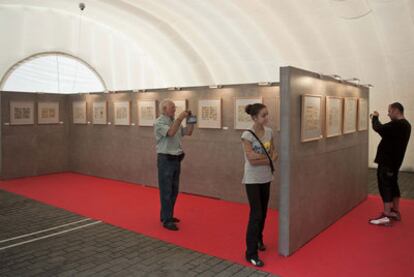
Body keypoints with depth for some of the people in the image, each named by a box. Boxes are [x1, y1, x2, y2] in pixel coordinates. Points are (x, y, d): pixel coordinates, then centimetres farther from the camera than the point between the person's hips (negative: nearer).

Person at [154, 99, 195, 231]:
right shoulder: (159, 122, -11)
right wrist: (180, 119, -28)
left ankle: (166, 215, 27)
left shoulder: (175, 122, 12)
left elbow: (188, 132, 13)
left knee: (174, 190, 14)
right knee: (166, 191, -4)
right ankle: (167, 220, 2)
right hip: (165, 160, -8)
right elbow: (171, 133, -28)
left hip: (176, 159, 8)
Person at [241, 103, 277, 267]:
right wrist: (268, 158, -10)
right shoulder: (247, 135, -17)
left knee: (263, 212, 18)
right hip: (253, 180, -6)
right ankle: (251, 253, 5)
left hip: (266, 178, 6)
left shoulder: (269, 132, 2)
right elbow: (252, 160, -22)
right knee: (256, 214, -6)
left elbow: (274, 154, 4)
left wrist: (261, 157, -15)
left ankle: (258, 239, 41)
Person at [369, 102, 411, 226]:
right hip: (394, 161, 10)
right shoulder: (404, 124, 12)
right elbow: (386, 131, 17)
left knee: (385, 186, -7)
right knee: (393, 185, 17)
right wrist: (376, 119, 6)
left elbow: (379, 129, -25)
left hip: (387, 161, -10)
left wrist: (375, 117, -7)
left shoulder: (397, 125, -22)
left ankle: (386, 217, -5)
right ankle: (395, 212, 27)